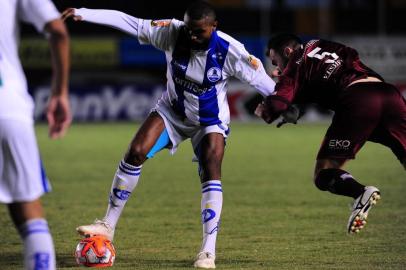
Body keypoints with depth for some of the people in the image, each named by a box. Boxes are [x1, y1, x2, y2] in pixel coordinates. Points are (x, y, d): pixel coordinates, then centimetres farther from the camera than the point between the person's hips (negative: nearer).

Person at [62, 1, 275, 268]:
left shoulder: (230, 51, -29)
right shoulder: (172, 33, -24)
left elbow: (262, 80, -18)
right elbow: (128, 22, -21)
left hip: (210, 122, -2)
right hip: (172, 111, 2)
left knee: (211, 174, -19)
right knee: (135, 153, -12)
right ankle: (108, 225, -1)